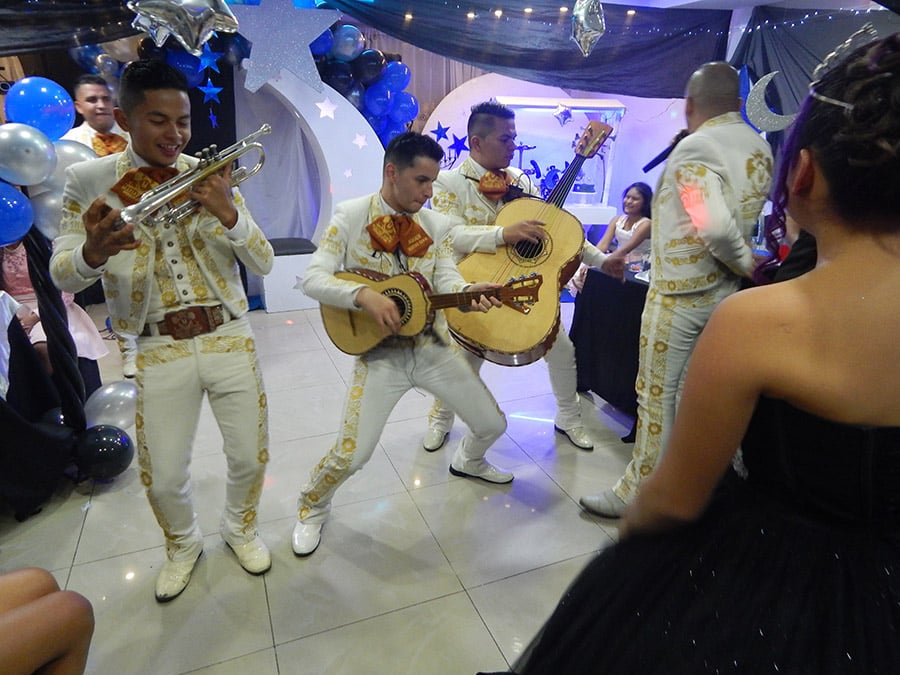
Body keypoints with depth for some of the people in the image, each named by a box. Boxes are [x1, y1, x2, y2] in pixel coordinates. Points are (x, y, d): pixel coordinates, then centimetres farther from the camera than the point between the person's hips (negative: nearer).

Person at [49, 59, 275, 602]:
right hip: (160, 350, 0)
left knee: (251, 457, 10)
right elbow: (62, 276, -4)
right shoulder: (90, 180, -1)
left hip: (230, 338, 1)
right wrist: (93, 252, -27)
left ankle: (241, 528, 42)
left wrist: (229, 213, -21)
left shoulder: (213, 177, 1)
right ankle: (183, 544, 41)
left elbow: (264, 263, -3)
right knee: (163, 478, 8)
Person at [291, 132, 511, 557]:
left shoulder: (437, 224, 4)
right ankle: (312, 507, 25)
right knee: (351, 455, -9)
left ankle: (467, 461, 47)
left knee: (493, 424, 11)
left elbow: (447, 280, -5)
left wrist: (471, 293, -28)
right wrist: (363, 295, -28)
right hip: (379, 351, -4)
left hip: (432, 346, 4)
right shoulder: (351, 215, -6)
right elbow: (313, 280, -12)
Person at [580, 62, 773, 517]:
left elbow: (716, 226, -27)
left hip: (679, 292, -8)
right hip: (726, 292, 8)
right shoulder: (760, 146, 8)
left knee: (656, 394, 2)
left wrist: (746, 262, -11)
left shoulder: (692, 149, -17)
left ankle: (638, 492, 15)